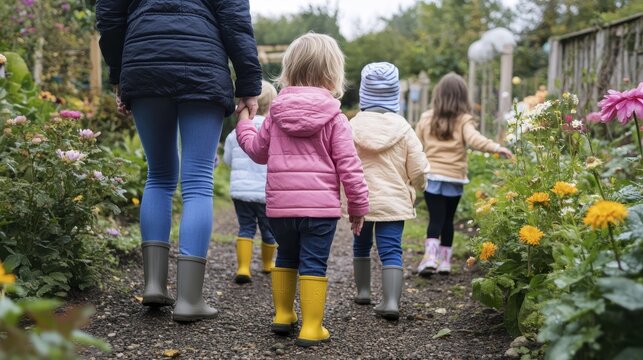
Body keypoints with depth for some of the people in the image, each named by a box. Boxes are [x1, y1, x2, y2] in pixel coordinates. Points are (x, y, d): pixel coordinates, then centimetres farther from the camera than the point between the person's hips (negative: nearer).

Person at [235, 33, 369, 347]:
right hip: (320, 205, -4)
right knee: (313, 264, 1)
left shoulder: (276, 112, 7)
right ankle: (311, 328, 1)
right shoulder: (334, 118, -4)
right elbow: (348, 166, -7)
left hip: (280, 204, 4)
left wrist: (244, 121, 36)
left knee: (286, 257, 21)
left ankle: (283, 315, 29)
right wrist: (358, 206, 2)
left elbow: (257, 150, 19)